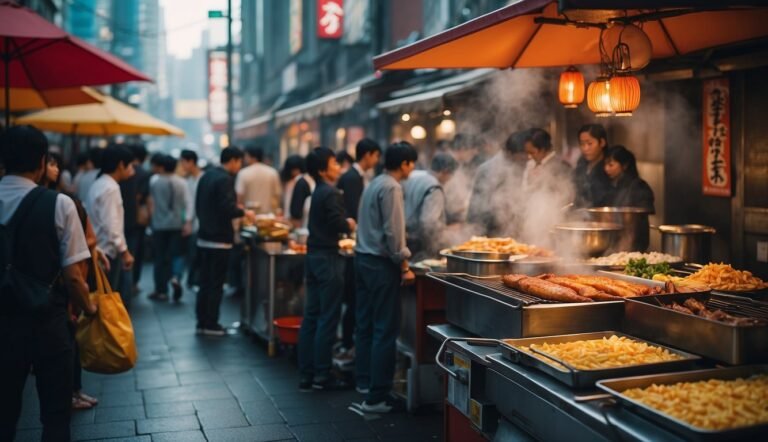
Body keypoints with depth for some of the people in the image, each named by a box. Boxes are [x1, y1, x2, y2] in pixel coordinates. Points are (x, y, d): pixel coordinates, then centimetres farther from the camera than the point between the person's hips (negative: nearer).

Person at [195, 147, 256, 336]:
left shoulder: (206, 176, 10)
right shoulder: (225, 179, -16)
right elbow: (228, 208, -24)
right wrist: (244, 213, -8)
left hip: (204, 237, 8)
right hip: (219, 240, -8)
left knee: (204, 283, 13)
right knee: (216, 285, 0)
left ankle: (202, 322, 18)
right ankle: (211, 325, 5)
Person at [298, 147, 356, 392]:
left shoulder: (318, 192, 14)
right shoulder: (331, 194, -14)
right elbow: (341, 224, -21)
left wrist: (345, 223, 4)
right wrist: (351, 224, -1)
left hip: (314, 256, 9)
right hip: (328, 258, -9)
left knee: (311, 316, 11)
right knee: (328, 319, -2)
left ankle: (306, 374, 16)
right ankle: (322, 375, 4)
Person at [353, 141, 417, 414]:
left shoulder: (374, 184, 14)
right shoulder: (391, 188, -14)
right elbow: (393, 232, -19)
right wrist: (404, 267, -13)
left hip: (363, 258, 10)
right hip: (381, 263, -10)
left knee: (365, 324, 16)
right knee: (385, 330, -6)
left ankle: (364, 381, 27)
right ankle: (376, 397, -4)